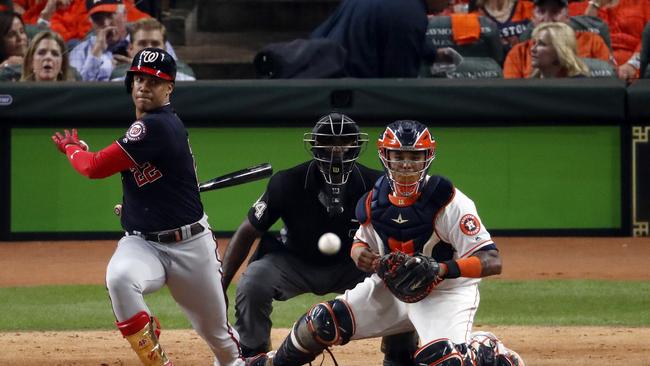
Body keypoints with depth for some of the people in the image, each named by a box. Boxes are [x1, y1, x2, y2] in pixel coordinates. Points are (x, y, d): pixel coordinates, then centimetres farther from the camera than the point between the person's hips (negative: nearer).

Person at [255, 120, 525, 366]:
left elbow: (492, 262, -29)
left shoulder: (449, 202, -25)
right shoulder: (375, 199, -7)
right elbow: (362, 242, 10)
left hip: (445, 292, -5)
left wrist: (441, 269, -44)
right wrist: (359, 254, -16)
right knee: (322, 323, -4)